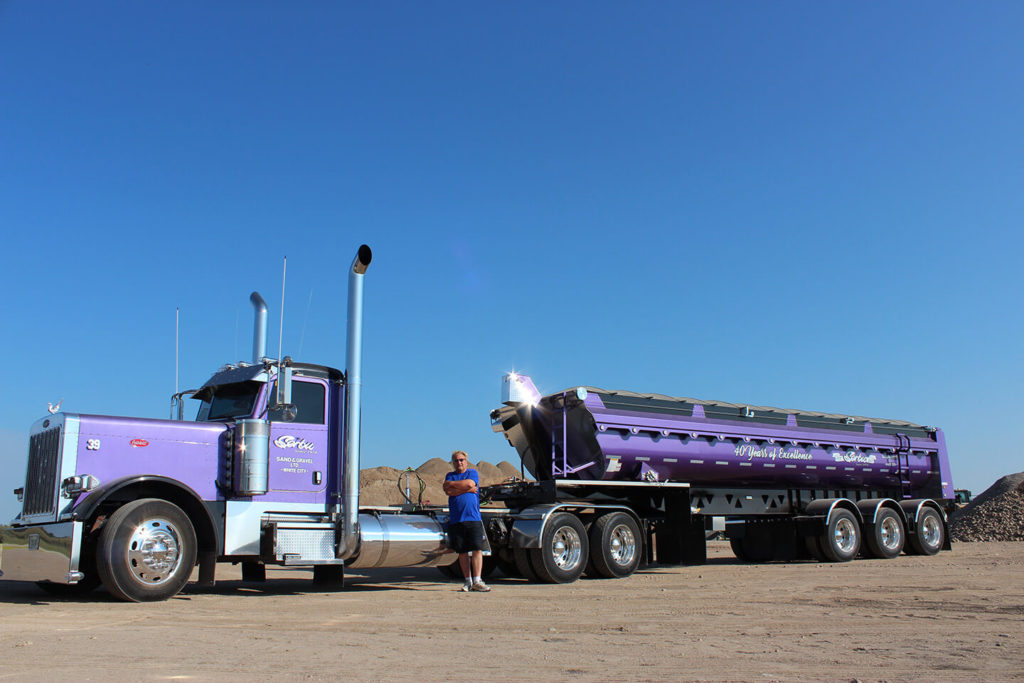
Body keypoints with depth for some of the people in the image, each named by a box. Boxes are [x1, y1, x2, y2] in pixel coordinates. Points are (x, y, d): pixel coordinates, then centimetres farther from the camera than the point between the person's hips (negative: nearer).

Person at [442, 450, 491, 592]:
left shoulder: (472, 473, 10)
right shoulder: (450, 475, 13)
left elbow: (470, 483, -11)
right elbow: (449, 492, -5)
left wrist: (451, 484, -2)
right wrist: (467, 489, -8)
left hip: (473, 518, -1)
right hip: (455, 520, 2)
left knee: (477, 549, -7)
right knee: (462, 552, 5)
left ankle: (477, 581, -5)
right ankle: (468, 581, 13)